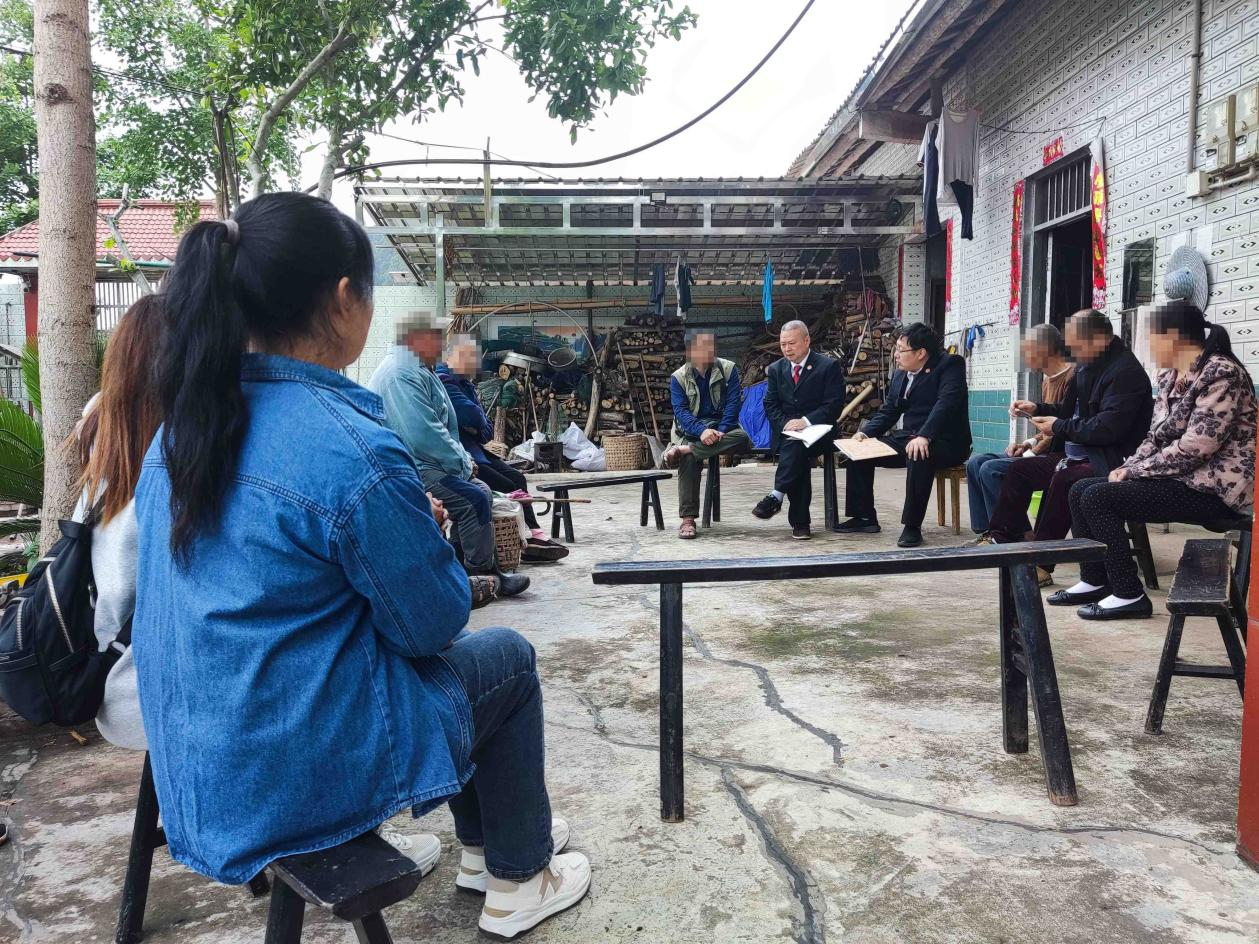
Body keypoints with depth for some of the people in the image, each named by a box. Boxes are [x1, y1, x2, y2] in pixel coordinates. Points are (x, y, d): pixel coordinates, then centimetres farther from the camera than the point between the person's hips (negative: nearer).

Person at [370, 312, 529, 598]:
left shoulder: (421, 371, 18)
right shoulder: (402, 373, -18)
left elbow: (445, 427, 24)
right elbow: (424, 434, -26)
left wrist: (463, 457, 9)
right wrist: (462, 463, -14)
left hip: (428, 462, 11)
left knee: (482, 492, 9)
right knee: (473, 500, -20)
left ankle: (484, 566, 14)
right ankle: (482, 575, -9)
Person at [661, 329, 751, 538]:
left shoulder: (728, 369, 5)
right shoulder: (679, 377, 3)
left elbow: (733, 404, -4)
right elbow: (681, 411, -8)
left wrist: (719, 432, -21)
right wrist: (702, 431, -28)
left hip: (721, 427, 1)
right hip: (691, 430, -1)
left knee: (741, 437, -33)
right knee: (689, 460, -33)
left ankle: (681, 451, -37)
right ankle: (687, 519, -29)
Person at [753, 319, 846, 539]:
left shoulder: (829, 366, 1)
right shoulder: (776, 369, 14)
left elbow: (834, 405, -7)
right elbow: (770, 405, 8)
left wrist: (806, 421, -20)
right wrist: (786, 424, -12)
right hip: (786, 432, 2)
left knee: (796, 444, -36)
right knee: (799, 455, -30)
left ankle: (776, 497, -40)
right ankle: (800, 521, -29)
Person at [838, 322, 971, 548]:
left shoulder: (950, 365, -11)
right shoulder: (900, 374, 12)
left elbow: (946, 403, -26)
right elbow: (888, 410, 14)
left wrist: (924, 437, -39)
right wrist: (865, 433, -5)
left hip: (943, 442, -8)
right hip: (908, 437, 8)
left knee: (918, 456, -39)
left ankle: (912, 526, -26)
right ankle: (864, 518, 8)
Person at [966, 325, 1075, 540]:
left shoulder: (1071, 375, -14)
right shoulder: (1047, 379, 18)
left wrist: (1031, 453, -15)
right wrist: (1028, 443, 5)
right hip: (1042, 452, 10)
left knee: (990, 470, -22)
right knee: (975, 463, 0)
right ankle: (987, 532, -1)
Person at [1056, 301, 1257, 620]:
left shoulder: (1221, 373, -17)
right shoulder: (1169, 378, 12)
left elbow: (1195, 447, -24)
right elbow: (1155, 436, 14)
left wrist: (1133, 471, -17)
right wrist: (1128, 467, -4)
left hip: (1214, 486, -9)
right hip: (1179, 476, 9)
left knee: (1098, 497, -20)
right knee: (1081, 490, 2)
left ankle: (1129, 596, -10)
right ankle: (1095, 580, 10)